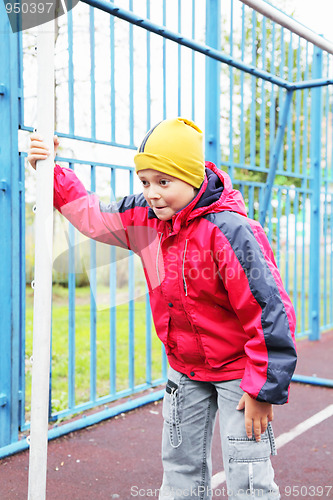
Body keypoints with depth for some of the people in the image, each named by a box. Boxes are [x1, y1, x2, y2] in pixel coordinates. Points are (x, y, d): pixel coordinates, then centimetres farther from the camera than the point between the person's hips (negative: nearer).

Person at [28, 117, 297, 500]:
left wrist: (264, 389, -22)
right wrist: (52, 174, 3)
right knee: (180, 468, 18)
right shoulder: (145, 218, -6)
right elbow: (93, 217, 10)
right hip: (184, 369, 6)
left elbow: (270, 311, -25)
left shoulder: (228, 231, -27)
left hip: (237, 369, -6)